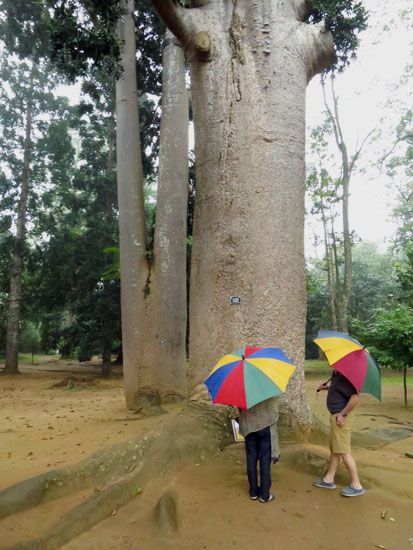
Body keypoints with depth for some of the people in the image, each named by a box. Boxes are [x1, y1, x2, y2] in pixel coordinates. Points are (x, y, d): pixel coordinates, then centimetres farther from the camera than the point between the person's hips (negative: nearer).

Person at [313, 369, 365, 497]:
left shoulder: (343, 376, -24)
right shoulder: (336, 374, 6)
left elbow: (355, 398, -30)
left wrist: (342, 414, -24)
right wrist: (326, 387, 13)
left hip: (341, 417, -11)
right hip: (336, 415, 11)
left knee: (344, 451, 0)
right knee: (334, 449, 18)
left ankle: (356, 486, 13)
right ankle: (329, 479, 31)